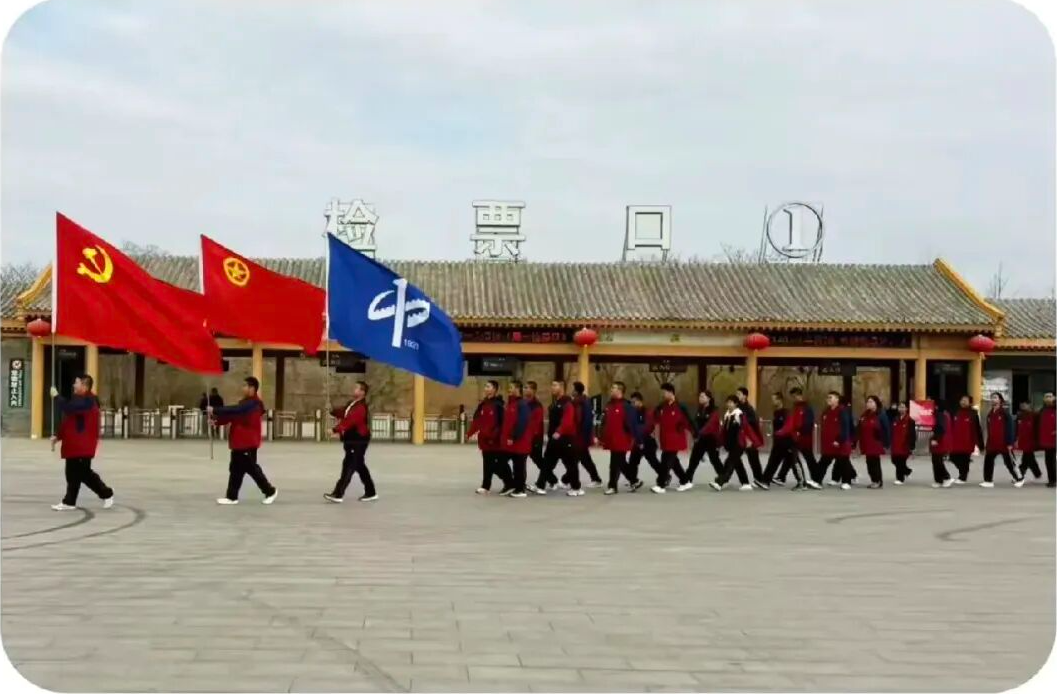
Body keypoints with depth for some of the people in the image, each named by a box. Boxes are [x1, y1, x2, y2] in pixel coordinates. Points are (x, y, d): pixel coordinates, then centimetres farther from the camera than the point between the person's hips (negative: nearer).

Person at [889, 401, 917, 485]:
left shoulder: (910, 421, -9)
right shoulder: (895, 420, 10)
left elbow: (912, 435, -10)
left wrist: (911, 447, -12)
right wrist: (891, 444, 12)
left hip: (904, 446, -6)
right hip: (895, 446, 6)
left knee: (901, 462, -2)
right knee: (895, 461, 10)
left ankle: (900, 478, 10)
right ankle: (907, 471, 34)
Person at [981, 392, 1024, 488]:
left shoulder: (1005, 412, -9)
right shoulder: (990, 414, 12)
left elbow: (1011, 427, -13)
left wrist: (1010, 442, -18)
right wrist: (987, 444, 15)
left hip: (1004, 443, -7)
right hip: (992, 443, 7)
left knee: (1009, 462, 2)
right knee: (988, 461, 0)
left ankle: (1019, 479, 17)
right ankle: (988, 480, 4)